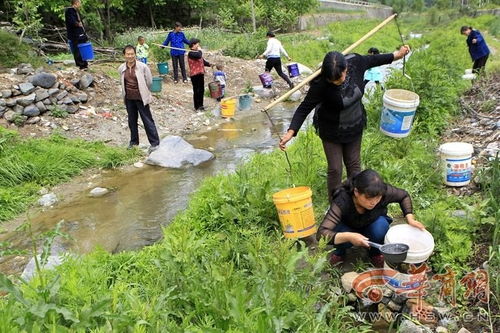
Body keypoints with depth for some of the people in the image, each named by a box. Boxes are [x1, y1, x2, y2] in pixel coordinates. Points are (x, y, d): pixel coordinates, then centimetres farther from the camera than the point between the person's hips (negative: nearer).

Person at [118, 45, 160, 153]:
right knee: (132, 121, 16)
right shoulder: (121, 68, 0)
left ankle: (155, 143, 2)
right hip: (129, 99, 5)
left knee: (147, 121, -3)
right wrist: (128, 92, 14)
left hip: (141, 98, -4)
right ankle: (134, 141, 31)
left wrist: (143, 92, 7)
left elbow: (149, 82, -3)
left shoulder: (143, 67, -12)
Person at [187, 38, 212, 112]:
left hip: (200, 73, 9)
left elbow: (202, 61, 23)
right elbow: (199, 56, -32)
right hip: (195, 74, -9)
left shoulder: (197, 52, 16)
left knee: (201, 90, 13)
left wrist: (209, 64, 10)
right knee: (196, 91, -3)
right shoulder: (191, 53, -15)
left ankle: (200, 105, 24)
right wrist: (199, 50, -13)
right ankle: (197, 107, 5)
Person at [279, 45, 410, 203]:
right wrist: (291, 132, -37)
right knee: (335, 169, 2)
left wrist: (397, 54, 14)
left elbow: (372, 60, 0)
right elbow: (305, 107, -27)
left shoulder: (355, 62, -21)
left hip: (355, 127, 4)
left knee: (354, 164, 17)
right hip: (331, 131, -4)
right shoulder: (320, 84, -32)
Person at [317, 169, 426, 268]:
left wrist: (410, 218, -21)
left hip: (371, 226, 2)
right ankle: (339, 251, 2)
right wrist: (348, 237, -63)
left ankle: (376, 253, -1)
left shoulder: (384, 192, -31)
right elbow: (322, 233, -48)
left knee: (381, 225, -32)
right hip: (348, 228, -2)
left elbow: (404, 196, -7)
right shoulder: (342, 201, -39)